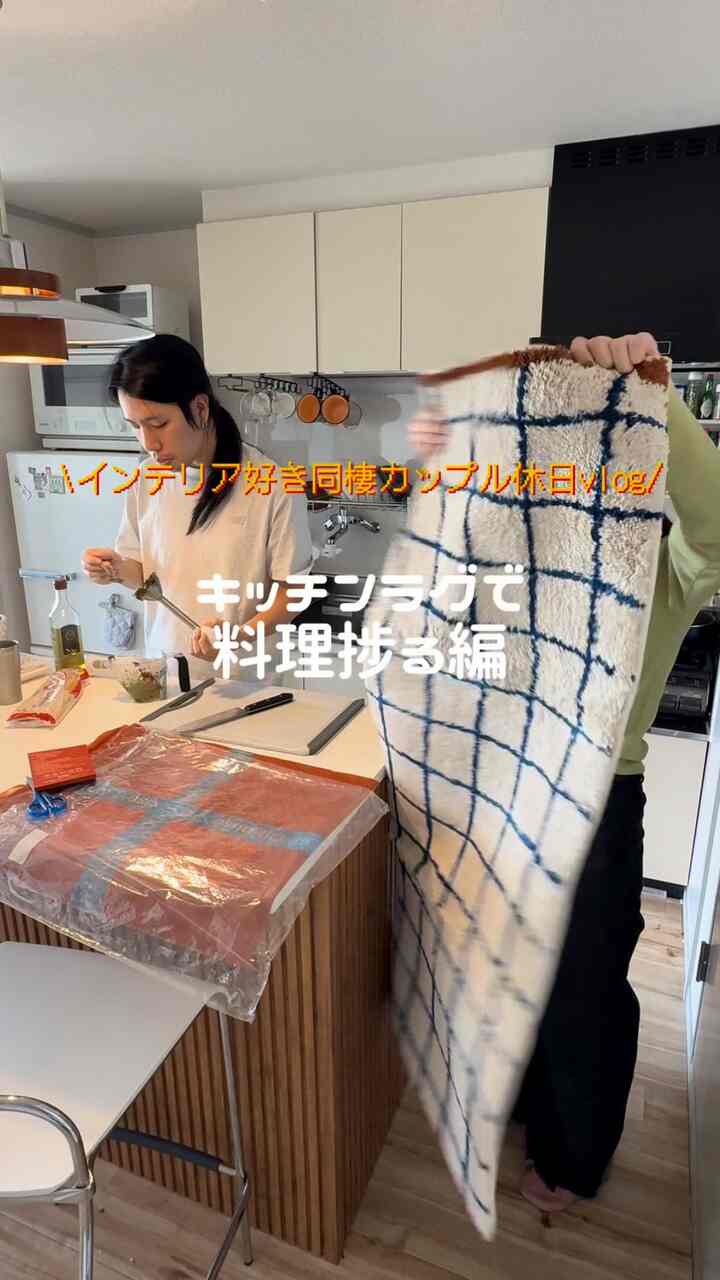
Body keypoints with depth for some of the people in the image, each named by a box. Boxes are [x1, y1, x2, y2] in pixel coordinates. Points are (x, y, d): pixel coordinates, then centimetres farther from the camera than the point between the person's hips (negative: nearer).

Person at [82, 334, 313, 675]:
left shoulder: (274, 486, -17)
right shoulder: (145, 481, -2)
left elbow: (291, 590, -10)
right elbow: (146, 572, 11)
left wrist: (242, 636, -26)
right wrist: (118, 570, -11)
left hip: (243, 676, -3)